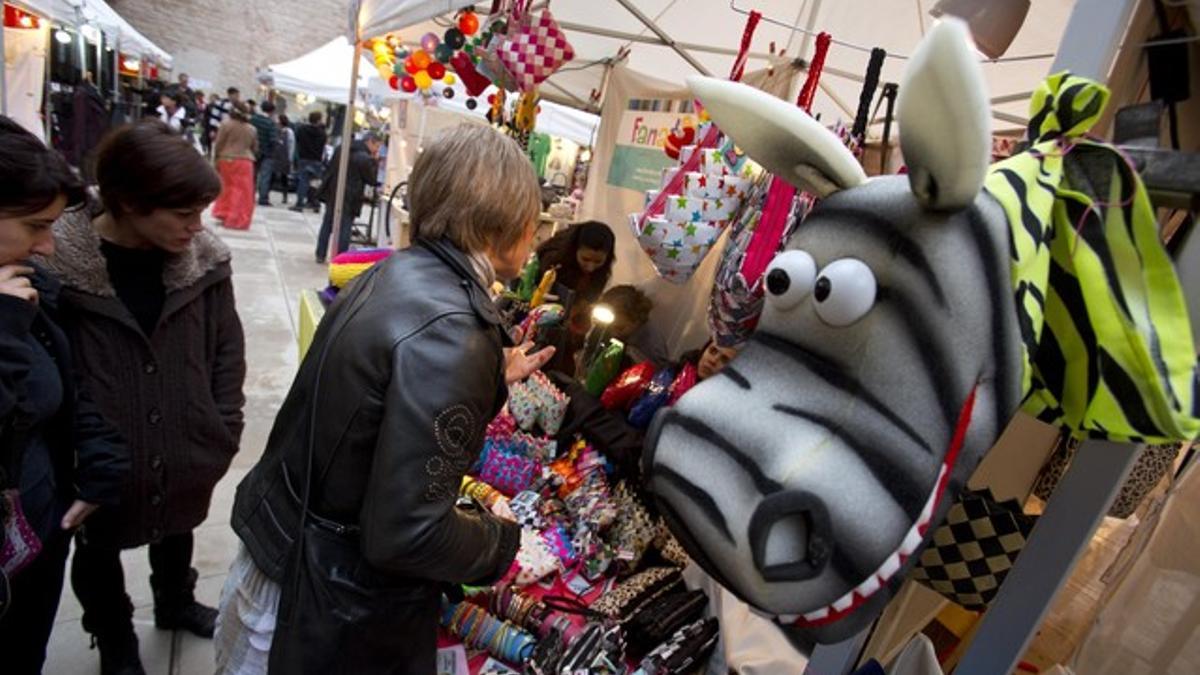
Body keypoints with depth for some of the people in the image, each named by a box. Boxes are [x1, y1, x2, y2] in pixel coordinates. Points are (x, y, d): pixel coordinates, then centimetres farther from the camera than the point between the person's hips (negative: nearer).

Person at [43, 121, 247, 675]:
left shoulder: (203, 259, -11)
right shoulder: (57, 263, -20)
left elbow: (227, 349, -3)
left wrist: (224, 433, -2)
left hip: (184, 451, 3)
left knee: (176, 532, 28)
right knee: (99, 549, 24)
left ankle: (176, 604, 57)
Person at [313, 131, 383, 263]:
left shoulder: (341, 147, 8)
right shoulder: (366, 158, -17)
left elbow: (329, 168, 14)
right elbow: (373, 180, -9)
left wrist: (325, 186, 21)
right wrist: (374, 163, -2)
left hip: (332, 193, 7)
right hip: (349, 198, -7)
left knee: (327, 225, 14)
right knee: (344, 228, 0)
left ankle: (320, 256, 21)